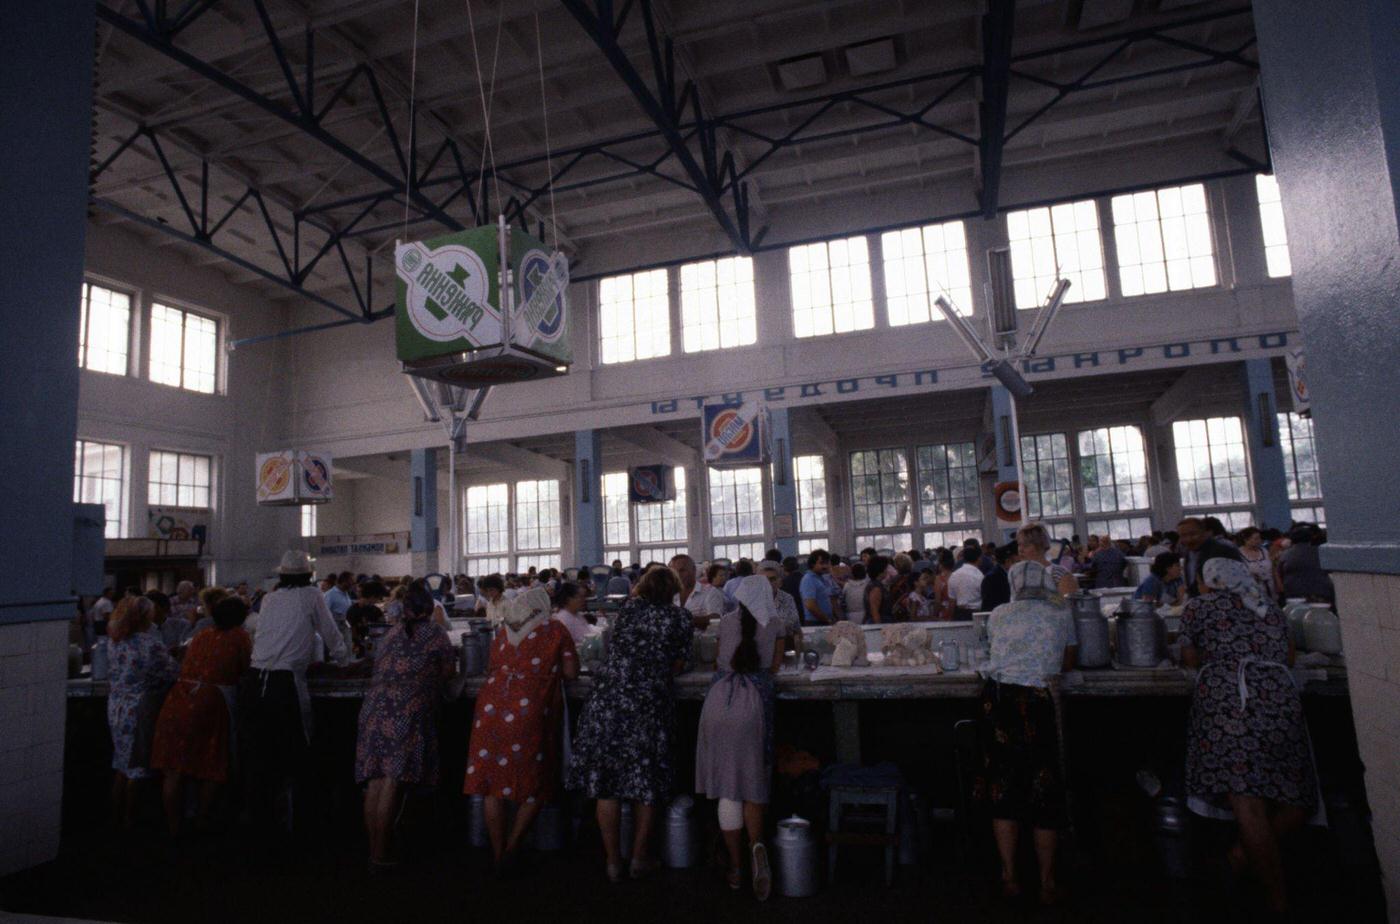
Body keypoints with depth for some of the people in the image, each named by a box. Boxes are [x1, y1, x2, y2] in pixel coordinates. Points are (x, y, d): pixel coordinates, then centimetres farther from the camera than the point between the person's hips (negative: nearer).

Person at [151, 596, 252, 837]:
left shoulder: (200, 637, 17)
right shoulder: (239, 636, 2)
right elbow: (247, 668, 8)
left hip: (178, 702, 5)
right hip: (211, 705, -4)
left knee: (174, 770, 11)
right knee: (211, 768, 13)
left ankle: (173, 826, 18)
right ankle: (202, 820, 20)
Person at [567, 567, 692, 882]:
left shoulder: (628, 609, 11)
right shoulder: (680, 617, 4)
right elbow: (677, 666, 6)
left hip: (609, 699, 2)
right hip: (650, 704, -1)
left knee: (605, 783, 10)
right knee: (646, 783, 13)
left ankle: (613, 860, 16)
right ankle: (639, 858, 22)